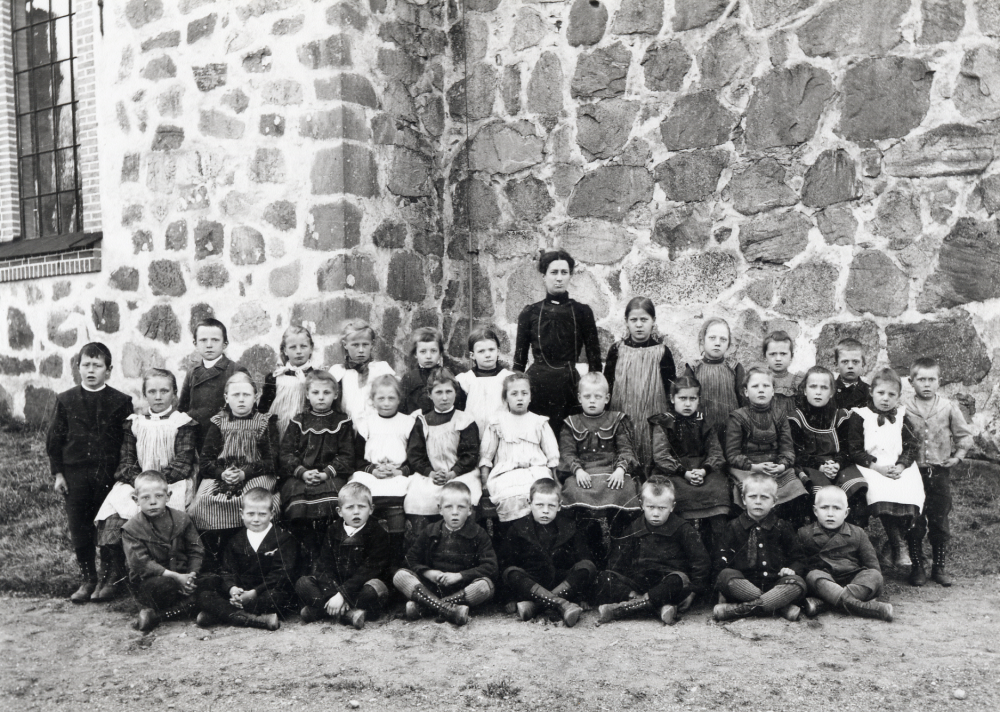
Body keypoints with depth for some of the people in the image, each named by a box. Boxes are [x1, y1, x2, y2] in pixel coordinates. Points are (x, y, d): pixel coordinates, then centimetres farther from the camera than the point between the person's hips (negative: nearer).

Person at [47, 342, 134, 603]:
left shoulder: (121, 402, 0)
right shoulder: (65, 400, 5)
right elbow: (54, 439, 8)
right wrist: (57, 473, 2)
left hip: (109, 475, -1)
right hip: (75, 474, 2)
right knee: (79, 529, 4)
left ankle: (109, 578, 21)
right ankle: (87, 579, 17)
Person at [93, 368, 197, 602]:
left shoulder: (183, 423, 3)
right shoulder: (134, 423, 15)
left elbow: (183, 463, -6)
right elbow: (126, 460, 8)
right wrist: (138, 480, -12)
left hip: (172, 485, -4)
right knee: (112, 515, -24)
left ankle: (113, 574, -17)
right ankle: (113, 571, -17)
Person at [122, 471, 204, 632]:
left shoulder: (181, 519, 3)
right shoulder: (131, 528, -6)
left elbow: (196, 551, 4)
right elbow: (141, 564, -15)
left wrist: (191, 575, -16)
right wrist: (174, 576, -25)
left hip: (181, 575, 4)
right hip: (147, 581, -4)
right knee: (165, 585, -38)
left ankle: (156, 614, -20)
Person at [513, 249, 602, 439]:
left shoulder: (582, 312, 8)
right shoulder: (530, 313, 8)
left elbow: (594, 356, 8)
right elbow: (519, 359, 11)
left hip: (569, 384, 0)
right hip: (537, 383, 0)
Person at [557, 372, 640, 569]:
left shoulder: (617, 421, 18)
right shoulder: (571, 424, 18)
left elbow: (626, 449, 7)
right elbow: (567, 452, 7)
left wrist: (620, 469, -13)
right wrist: (578, 470, -13)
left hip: (613, 472, 0)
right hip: (583, 474, 0)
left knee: (625, 492, -32)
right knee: (576, 492, -32)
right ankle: (597, 554, -23)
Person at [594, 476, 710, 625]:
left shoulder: (682, 529, 4)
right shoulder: (635, 528, 11)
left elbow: (702, 562, 1)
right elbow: (618, 560, 9)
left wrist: (692, 591, -10)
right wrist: (630, 593, -5)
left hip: (667, 583, -3)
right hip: (637, 583, 3)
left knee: (679, 580, -38)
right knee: (604, 577, -21)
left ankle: (620, 609, -42)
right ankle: (660, 607, -38)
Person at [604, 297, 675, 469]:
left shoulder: (661, 352, 1)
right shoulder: (617, 350, 3)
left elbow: (670, 389, 5)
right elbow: (607, 385, 8)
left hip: (652, 417, -1)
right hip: (622, 415, 1)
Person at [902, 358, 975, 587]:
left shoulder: (948, 407, 1)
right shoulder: (903, 407, -3)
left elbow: (965, 435, 10)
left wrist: (957, 456, 0)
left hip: (940, 471, 1)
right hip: (913, 471, -1)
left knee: (940, 522, 6)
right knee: (915, 522, 2)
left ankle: (939, 566, 18)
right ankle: (917, 566, 14)